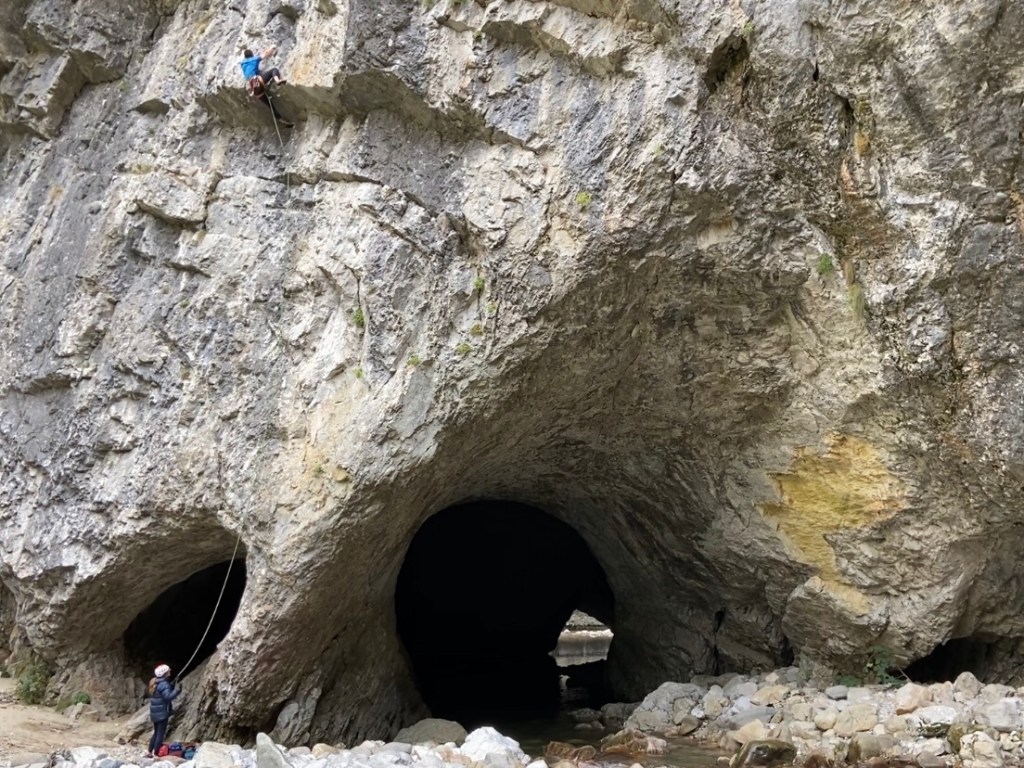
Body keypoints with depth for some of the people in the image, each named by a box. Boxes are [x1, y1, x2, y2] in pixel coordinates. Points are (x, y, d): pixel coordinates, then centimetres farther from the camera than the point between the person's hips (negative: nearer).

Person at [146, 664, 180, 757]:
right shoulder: (163, 684, -19)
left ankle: (149, 752, 24)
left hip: (155, 713, 10)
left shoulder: (155, 683, 12)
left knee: (156, 732, 19)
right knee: (161, 733, -3)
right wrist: (177, 690, -20)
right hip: (162, 713, -10)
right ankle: (155, 754, -2)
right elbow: (168, 696, -26)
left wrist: (173, 687, 13)